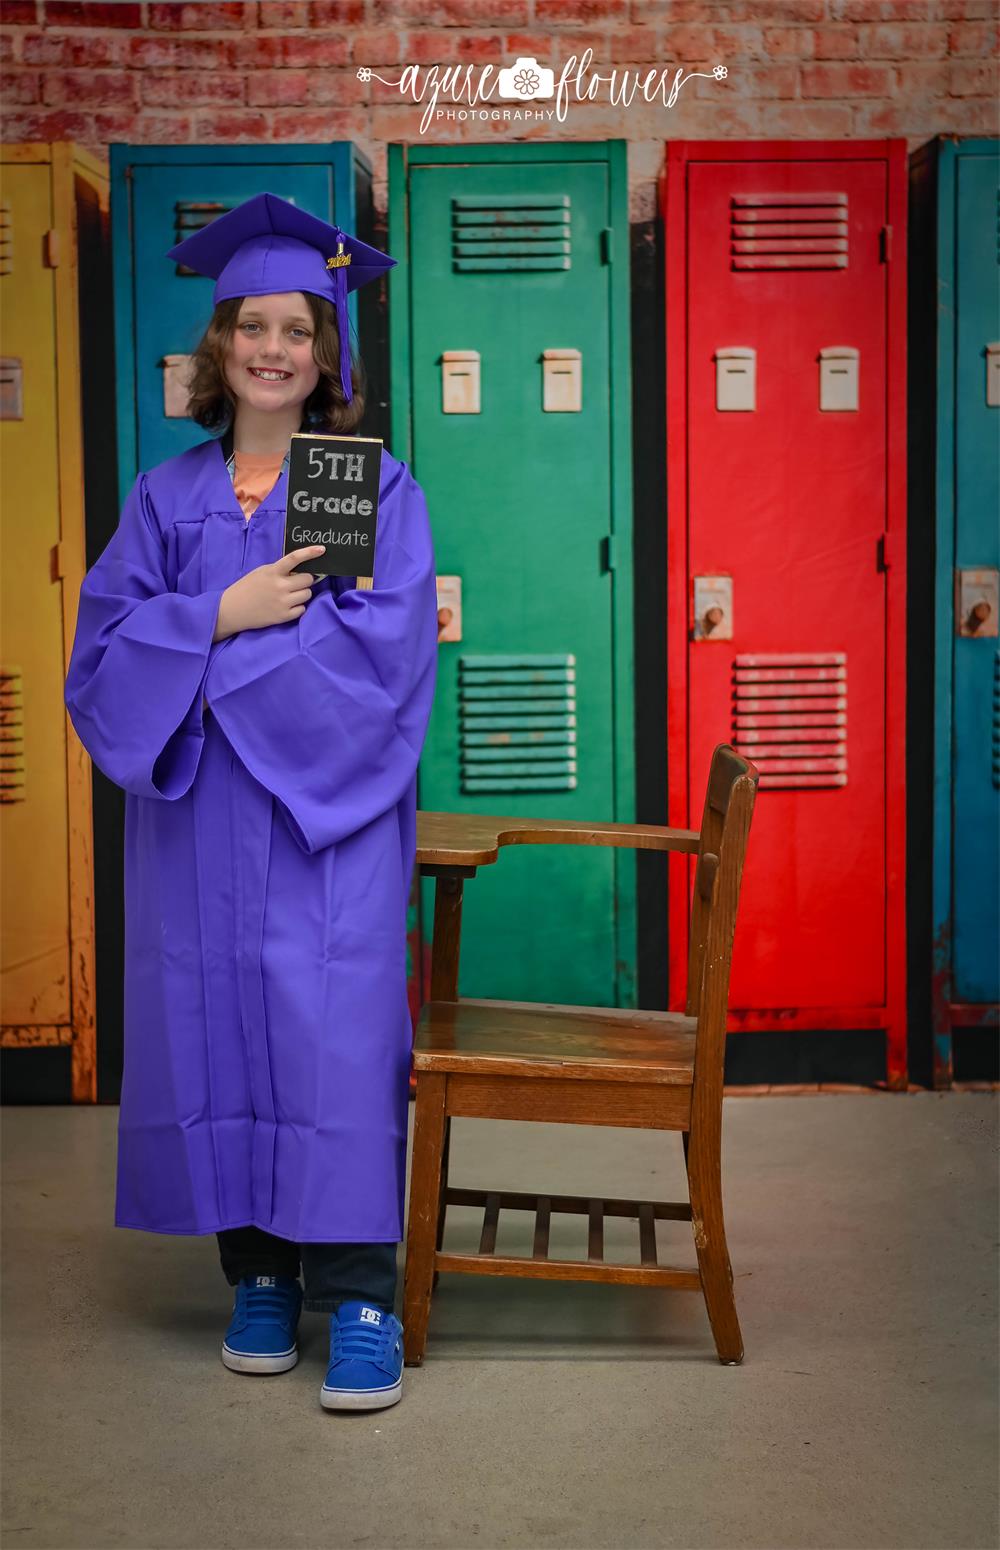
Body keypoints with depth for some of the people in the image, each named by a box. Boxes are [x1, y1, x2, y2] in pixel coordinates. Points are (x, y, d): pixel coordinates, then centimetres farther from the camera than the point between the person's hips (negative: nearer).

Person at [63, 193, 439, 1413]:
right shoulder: (165, 497, 11)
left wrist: (204, 645, -9)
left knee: (338, 1030, -8)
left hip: (329, 818, -3)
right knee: (215, 1027, 4)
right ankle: (258, 1272, 18)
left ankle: (359, 1296, -1)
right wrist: (228, 615, -13)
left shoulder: (379, 487, 3)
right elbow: (105, 649, 2)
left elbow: (388, 644, -10)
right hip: (199, 818, 3)